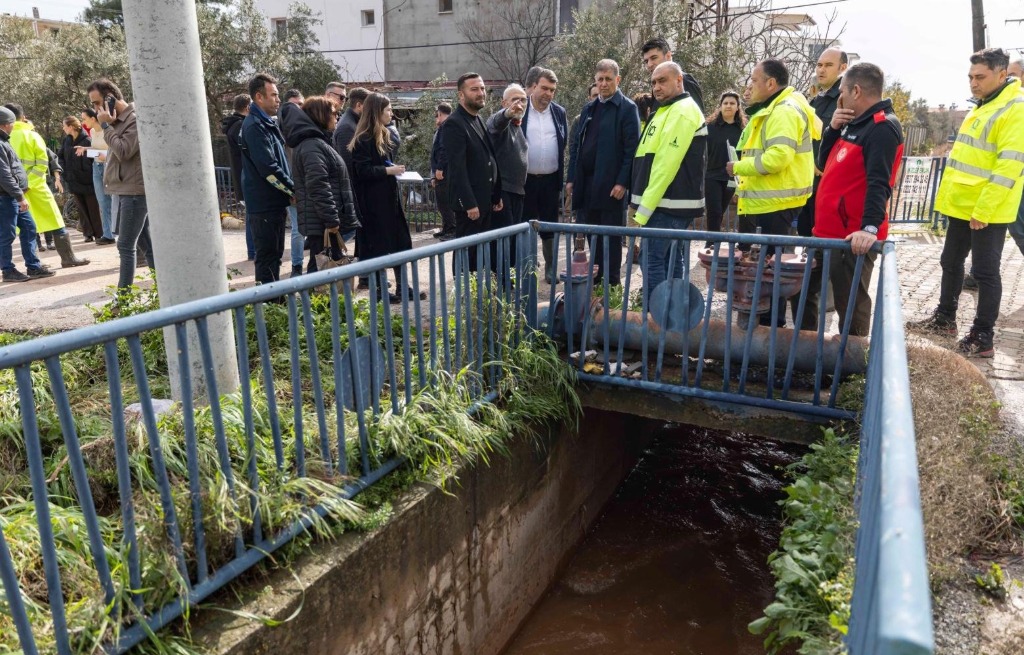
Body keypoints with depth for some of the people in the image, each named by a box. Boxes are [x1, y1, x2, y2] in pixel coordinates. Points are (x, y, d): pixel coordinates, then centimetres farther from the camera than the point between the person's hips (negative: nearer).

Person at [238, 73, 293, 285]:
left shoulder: (267, 123, 17)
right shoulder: (254, 126, -14)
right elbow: (268, 167, -21)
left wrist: (288, 192, 11)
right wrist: (293, 190, -13)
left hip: (275, 202, 10)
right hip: (264, 204, -10)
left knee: (275, 254, 15)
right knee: (268, 255, -4)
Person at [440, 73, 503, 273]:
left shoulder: (480, 121, 16)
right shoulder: (454, 124, -13)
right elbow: (457, 169, -19)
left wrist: (496, 195, 14)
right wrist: (469, 203, -22)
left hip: (485, 199, 9)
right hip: (470, 201, -8)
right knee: (466, 252, -1)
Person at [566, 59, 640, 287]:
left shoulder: (627, 108, -3)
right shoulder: (589, 109, 17)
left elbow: (631, 148, -10)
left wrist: (622, 182, -17)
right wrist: (571, 178, 10)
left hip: (611, 184, -6)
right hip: (585, 183, 6)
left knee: (611, 236, 2)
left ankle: (611, 283, 11)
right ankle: (592, 279, 20)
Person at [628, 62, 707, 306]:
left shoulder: (682, 112, -13)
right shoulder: (668, 111, 21)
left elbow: (666, 165, -20)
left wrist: (644, 209, -20)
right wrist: (640, 202, 15)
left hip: (667, 204, -10)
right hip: (672, 203, 10)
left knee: (652, 262, -9)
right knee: (670, 261, 13)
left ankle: (655, 317, -4)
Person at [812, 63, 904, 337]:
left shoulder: (883, 127, -12)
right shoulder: (855, 124, 17)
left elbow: (878, 183, -24)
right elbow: (824, 165, 18)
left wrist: (869, 228, -35)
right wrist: (833, 128, 4)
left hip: (854, 237, -10)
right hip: (830, 230, 10)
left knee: (850, 304, 0)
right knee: (803, 290, 17)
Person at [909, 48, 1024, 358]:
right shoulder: (982, 106, 14)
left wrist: (983, 210, -24)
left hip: (988, 211, -9)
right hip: (961, 205, 9)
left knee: (985, 272, -2)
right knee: (951, 263, 17)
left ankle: (983, 338, 6)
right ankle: (945, 318, 31)